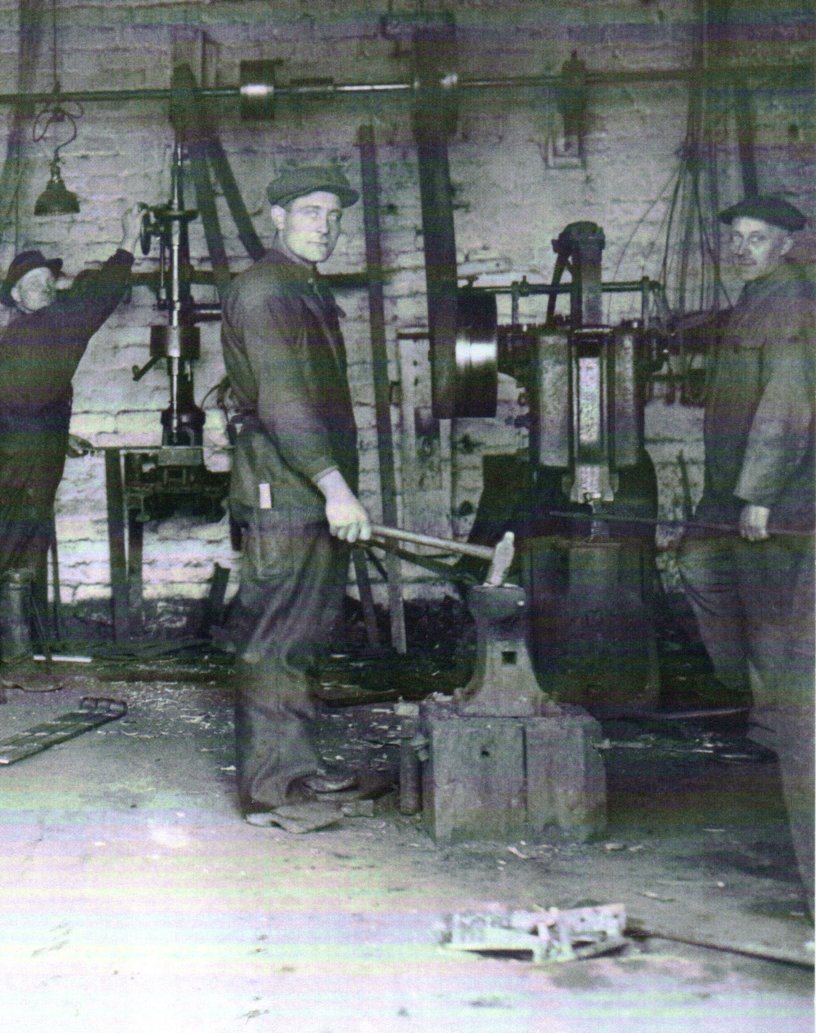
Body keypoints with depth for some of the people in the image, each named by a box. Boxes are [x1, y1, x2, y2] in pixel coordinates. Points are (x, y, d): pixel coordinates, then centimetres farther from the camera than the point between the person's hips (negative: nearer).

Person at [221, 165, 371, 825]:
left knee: (307, 637, 13)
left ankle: (297, 768, 22)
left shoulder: (313, 293, 21)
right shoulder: (262, 291, -10)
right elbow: (282, 402, -20)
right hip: (282, 496, -10)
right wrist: (335, 488, -25)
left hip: (317, 495, 10)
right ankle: (268, 784, 1)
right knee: (274, 640, -5)